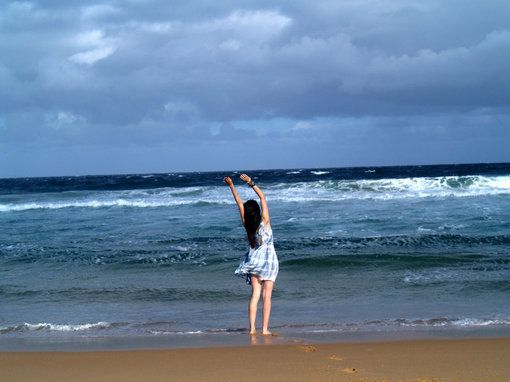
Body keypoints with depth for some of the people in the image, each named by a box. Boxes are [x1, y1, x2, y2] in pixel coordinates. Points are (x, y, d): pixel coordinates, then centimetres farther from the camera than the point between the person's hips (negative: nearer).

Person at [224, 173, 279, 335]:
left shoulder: (246, 224, -5)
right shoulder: (264, 222, -12)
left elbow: (239, 203, 0)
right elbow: (263, 197, -9)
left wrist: (231, 185, 7)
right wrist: (251, 183, -8)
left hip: (253, 259, 3)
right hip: (268, 258, -3)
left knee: (255, 294, 4)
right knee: (267, 295, -3)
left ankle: (252, 328, -5)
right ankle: (265, 328, -8)